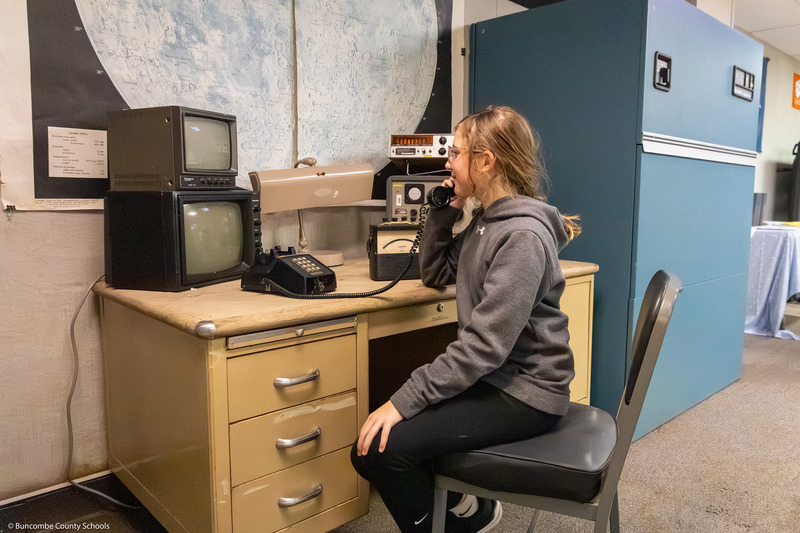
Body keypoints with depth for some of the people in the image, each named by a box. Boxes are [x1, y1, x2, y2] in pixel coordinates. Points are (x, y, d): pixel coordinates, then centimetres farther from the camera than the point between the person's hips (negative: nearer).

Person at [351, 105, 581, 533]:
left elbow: (485, 344, -25)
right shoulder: (486, 220, 9)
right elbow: (434, 274, 17)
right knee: (370, 442, 2)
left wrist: (405, 400, -24)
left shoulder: (522, 236, -21)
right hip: (492, 377, 9)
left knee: (382, 447, -19)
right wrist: (442, 214, 4)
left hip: (525, 392, -9)